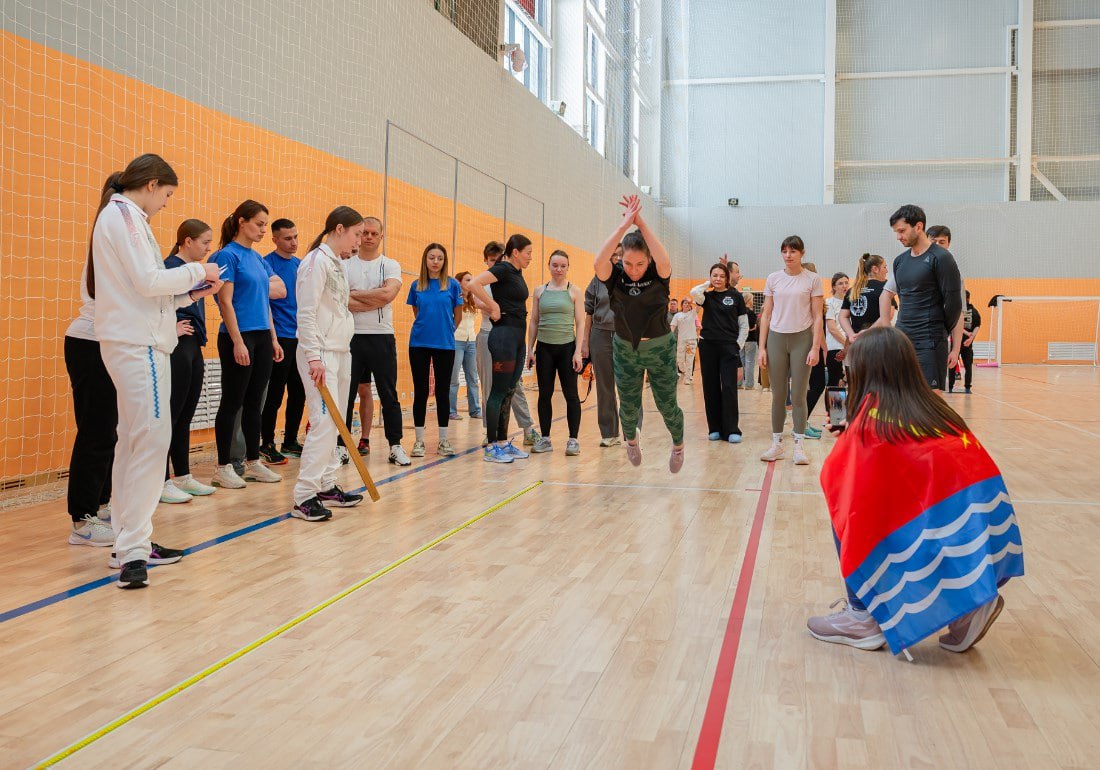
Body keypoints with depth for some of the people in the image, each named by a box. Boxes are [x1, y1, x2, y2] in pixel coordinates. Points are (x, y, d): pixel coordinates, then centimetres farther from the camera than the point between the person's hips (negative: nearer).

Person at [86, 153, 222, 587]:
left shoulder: (122, 216, 20)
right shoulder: (124, 214, -9)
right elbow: (148, 280, -18)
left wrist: (191, 294, 12)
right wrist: (197, 271, -4)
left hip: (135, 341, 11)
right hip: (138, 343, -11)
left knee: (133, 440, 10)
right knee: (152, 438, -16)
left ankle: (130, 543, 16)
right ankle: (132, 551, -16)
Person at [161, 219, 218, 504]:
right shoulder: (171, 267, -12)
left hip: (193, 348, 9)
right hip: (177, 349, -9)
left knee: (185, 417, 13)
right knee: (170, 416, -3)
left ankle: (183, 477, 22)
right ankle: (161, 483, 4)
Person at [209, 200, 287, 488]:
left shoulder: (257, 258, 14)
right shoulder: (227, 255, -9)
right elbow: (226, 302, -15)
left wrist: (273, 339, 14)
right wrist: (238, 342, -19)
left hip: (262, 337, 7)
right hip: (238, 336, -7)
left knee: (254, 402, 11)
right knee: (232, 402, -1)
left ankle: (253, 462, 19)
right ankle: (223, 467, 7)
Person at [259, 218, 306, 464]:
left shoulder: (300, 264, 12)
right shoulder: (268, 264, -8)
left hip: (300, 337, 7)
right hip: (279, 337, -7)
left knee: (298, 393, 11)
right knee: (275, 394, -2)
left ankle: (290, 442, 23)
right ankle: (267, 445, 8)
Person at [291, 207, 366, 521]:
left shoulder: (337, 264, 16)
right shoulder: (317, 261, -11)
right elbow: (306, 313, -16)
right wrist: (314, 357, -20)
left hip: (341, 351, 9)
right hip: (320, 353, -9)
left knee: (334, 423, 10)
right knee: (324, 421, -13)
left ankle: (327, 486, 16)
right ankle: (304, 497, -10)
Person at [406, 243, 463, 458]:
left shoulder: (452, 285, -1)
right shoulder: (416, 286, 4)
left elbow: (458, 317, 7)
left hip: (445, 345, -1)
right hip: (419, 344, 1)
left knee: (442, 392, 5)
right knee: (420, 391, 4)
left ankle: (443, 440, 13)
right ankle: (419, 440, 10)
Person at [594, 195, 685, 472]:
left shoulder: (658, 275, -15)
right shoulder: (615, 275, -12)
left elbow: (665, 261, -39)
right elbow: (598, 262, -35)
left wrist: (640, 222, -37)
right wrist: (624, 224, -38)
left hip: (660, 348, -1)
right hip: (625, 350, 2)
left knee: (667, 406, 7)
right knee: (628, 407, 11)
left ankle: (678, 444, 38)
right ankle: (631, 438, 46)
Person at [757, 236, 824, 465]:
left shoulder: (812, 279, 0)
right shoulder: (773, 279, 6)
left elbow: (817, 316, -1)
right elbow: (766, 315, 8)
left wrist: (815, 347, -9)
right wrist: (762, 348, 2)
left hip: (802, 339, -2)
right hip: (776, 339, 2)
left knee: (798, 396, -1)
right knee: (778, 396, 5)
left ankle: (799, 446, 6)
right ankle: (777, 444, 13)